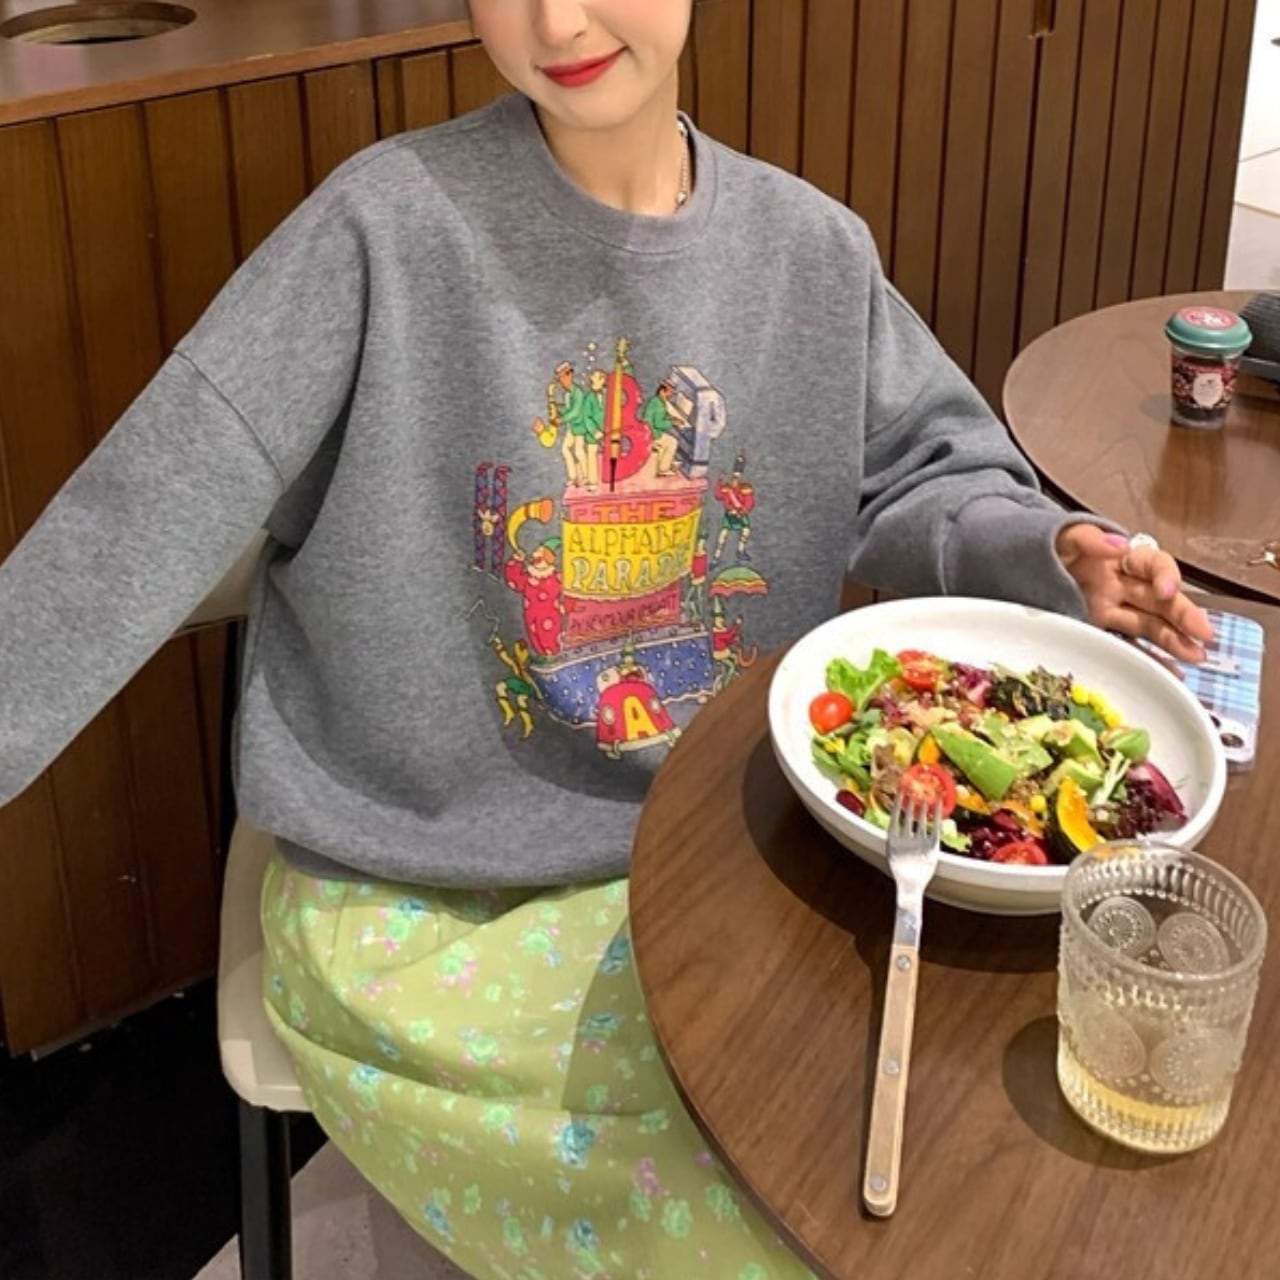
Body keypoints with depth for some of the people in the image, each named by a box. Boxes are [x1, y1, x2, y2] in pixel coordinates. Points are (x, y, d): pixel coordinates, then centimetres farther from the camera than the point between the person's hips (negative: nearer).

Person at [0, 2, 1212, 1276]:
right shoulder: (390, 224, -15)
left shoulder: (812, 250, -1)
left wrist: (1045, 553, -13)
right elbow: (156, 510, -17)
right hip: (421, 907, -4)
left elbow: (922, 476, 9)